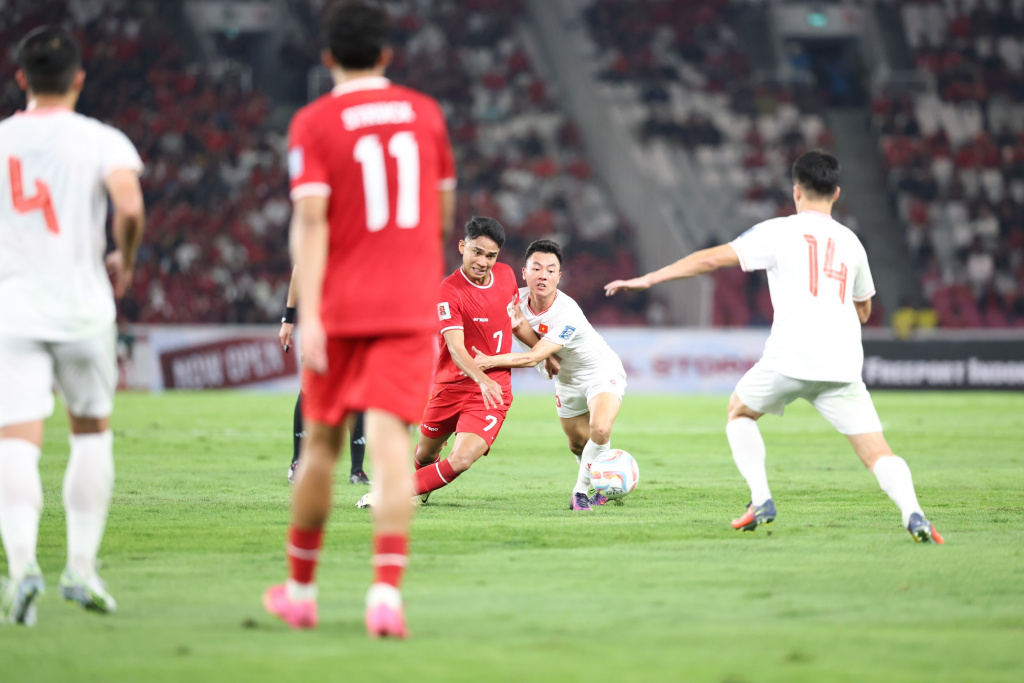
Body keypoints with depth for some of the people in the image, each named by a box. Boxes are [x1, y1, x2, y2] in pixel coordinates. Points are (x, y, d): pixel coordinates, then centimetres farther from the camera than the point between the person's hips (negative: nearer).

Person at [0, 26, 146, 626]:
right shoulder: (102, 142, -2)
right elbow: (129, 206, -19)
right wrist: (124, 262, 0)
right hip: (82, 307, -1)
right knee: (92, 430, 18)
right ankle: (82, 565, 14)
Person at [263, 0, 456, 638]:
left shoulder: (314, 123, -3)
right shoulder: (425, 112, 7)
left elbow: (310, 219, -14)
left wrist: (308, 314, -18)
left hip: (339, 305, -1)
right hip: (410, 308, 1)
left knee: (321, 444, 13)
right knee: (391, 444, -8)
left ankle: (301, 589, 25)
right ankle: (387, 591, -25)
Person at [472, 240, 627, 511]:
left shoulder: (568, 315, -36)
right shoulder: (518, 299, -17)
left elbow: (533, 358, -37)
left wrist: (491, 361, -39)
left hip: (602, 371, -7)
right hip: (567, 377, 7)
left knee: (600, 430, -29)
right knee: (578, 444, 15)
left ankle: (581, 491, -11)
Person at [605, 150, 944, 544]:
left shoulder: (778, 232, 5)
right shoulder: (851, 243, 18)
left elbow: (712, 258, 2)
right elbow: (864, 311, 31)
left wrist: (648, 279, 8)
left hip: (790, 359, -3)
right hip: (842, 364, 3)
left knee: (739, 411, 25)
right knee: (878, 454, 0)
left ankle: (761, 500, 10)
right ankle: (913, 515, -26)